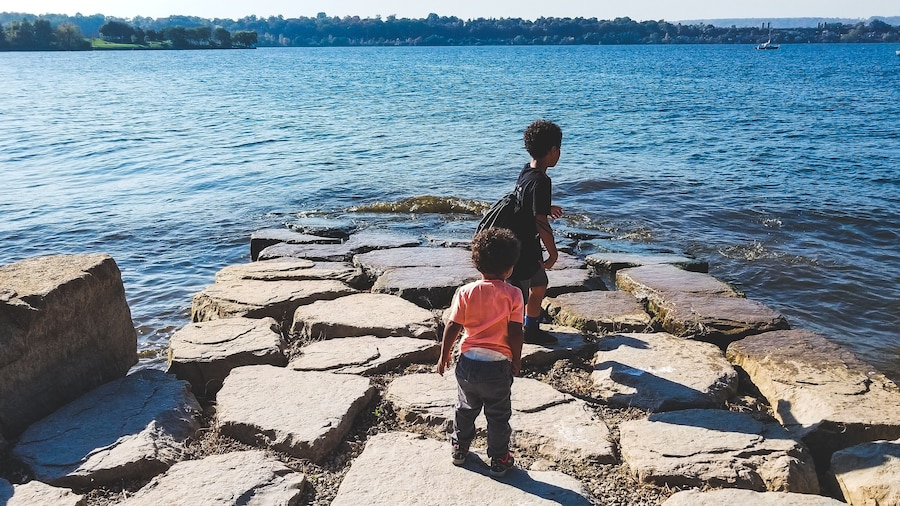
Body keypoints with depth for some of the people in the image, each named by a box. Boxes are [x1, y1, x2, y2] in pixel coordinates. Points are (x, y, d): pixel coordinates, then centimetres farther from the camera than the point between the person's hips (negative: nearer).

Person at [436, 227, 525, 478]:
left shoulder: (465, 292, -6)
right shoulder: (513, 295, -11)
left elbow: (452, 327, -4)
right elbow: (515, 333, -11)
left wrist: (444, 355, 9)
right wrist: (516, 360, 3)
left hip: (468, 361, 2)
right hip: (498, 365, -2)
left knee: (466, 409, 23)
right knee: (498, 415, 14)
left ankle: (459, 449, 37)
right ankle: (499, 460, 24)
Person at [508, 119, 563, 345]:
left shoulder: (526, 171, 2)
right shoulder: (540, 181, -25)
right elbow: (541, 224, -26)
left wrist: (547, 208, 36)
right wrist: (554, 253, -15)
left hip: (527, 244, 10)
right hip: (522, 249, -10)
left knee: (539, 285, 24)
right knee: (517, 298, 1)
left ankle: (532, 330, 38)